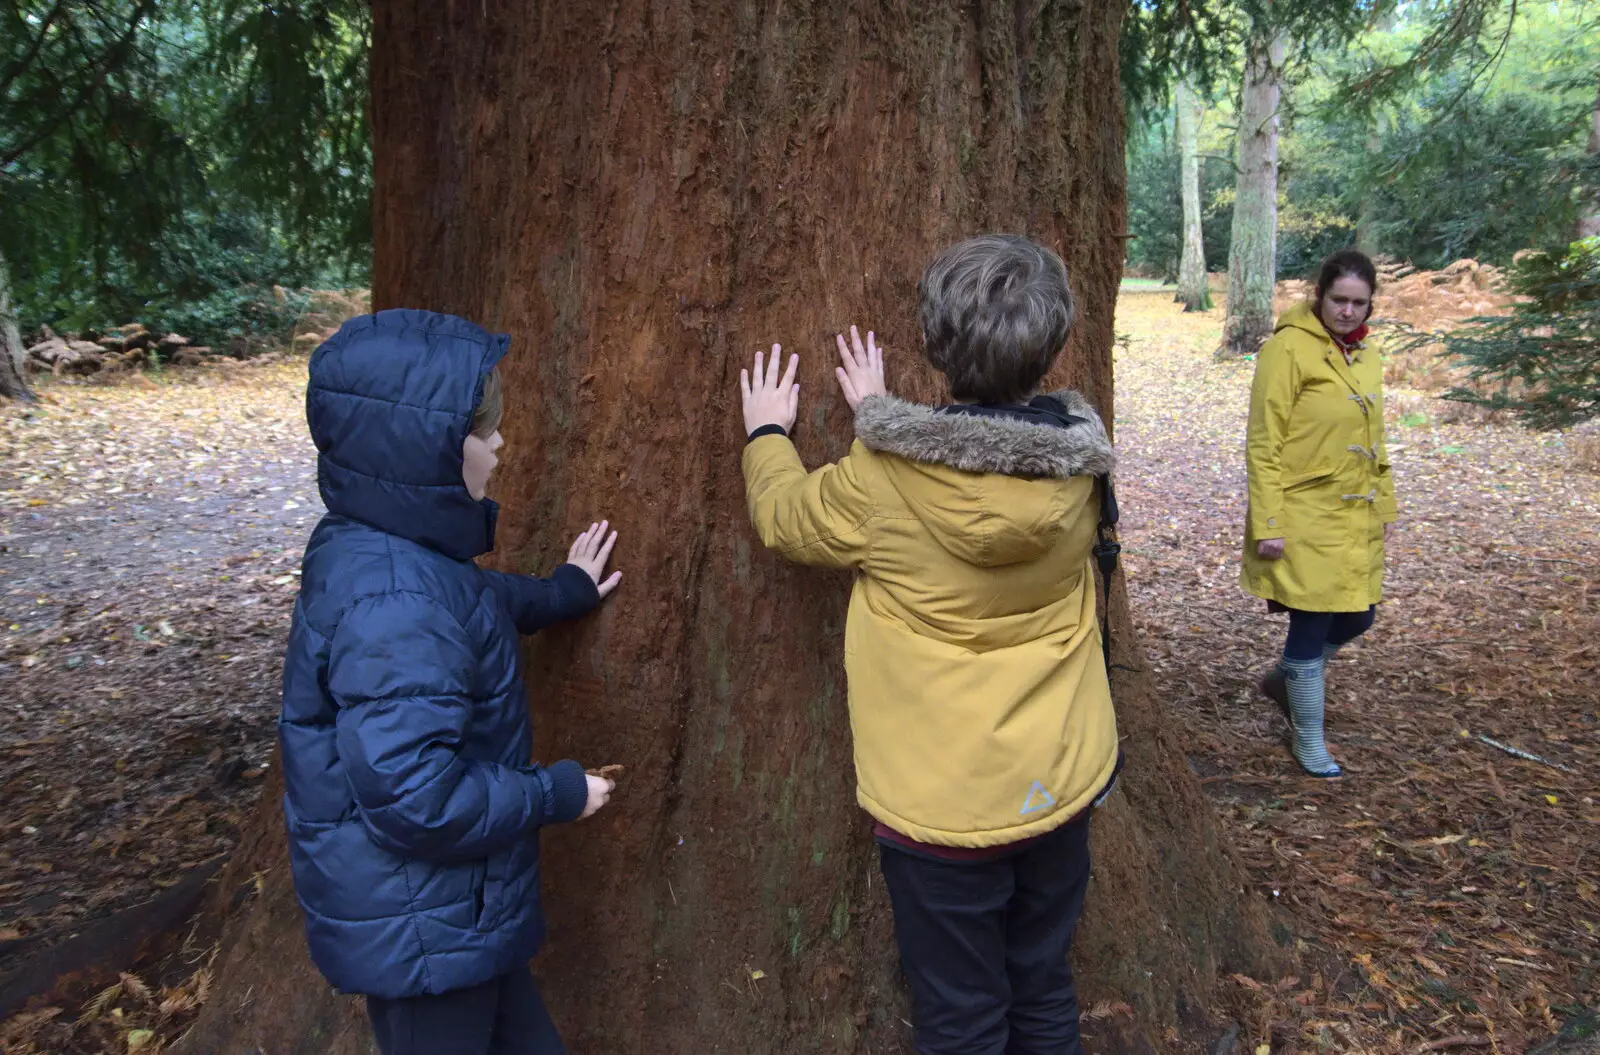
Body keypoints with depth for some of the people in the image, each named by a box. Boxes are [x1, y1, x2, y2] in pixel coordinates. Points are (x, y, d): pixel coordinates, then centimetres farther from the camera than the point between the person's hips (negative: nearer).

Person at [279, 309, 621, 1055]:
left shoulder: (381, 552, 0)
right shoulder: (394, 607, -33)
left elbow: (474, 603, 23)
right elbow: (416, 795, -33)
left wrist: (559, 594, 23)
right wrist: (558, 794, -21)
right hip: (419, 929, -9)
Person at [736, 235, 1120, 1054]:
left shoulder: (883, 479, -20)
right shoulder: (1075, 465, -9)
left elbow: (784, 517, 0)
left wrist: (767, 434, 18)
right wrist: (884, 418, 20)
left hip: (941, 799, -4)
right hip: (1061, 781, 4)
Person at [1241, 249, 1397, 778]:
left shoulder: (1365, 352, 9)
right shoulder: (1289, 348, -13)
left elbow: (1372, 437, 18)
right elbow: (1263, 443, -15)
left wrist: (1385, 504, 18)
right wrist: (1267, 524, -18)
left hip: (1356, 518, 7)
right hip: (1306, 519, -7)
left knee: (1356, 617, 14)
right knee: (1313, 626, 2)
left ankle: (1284, 679, 41)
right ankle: (1310, 742, 21)